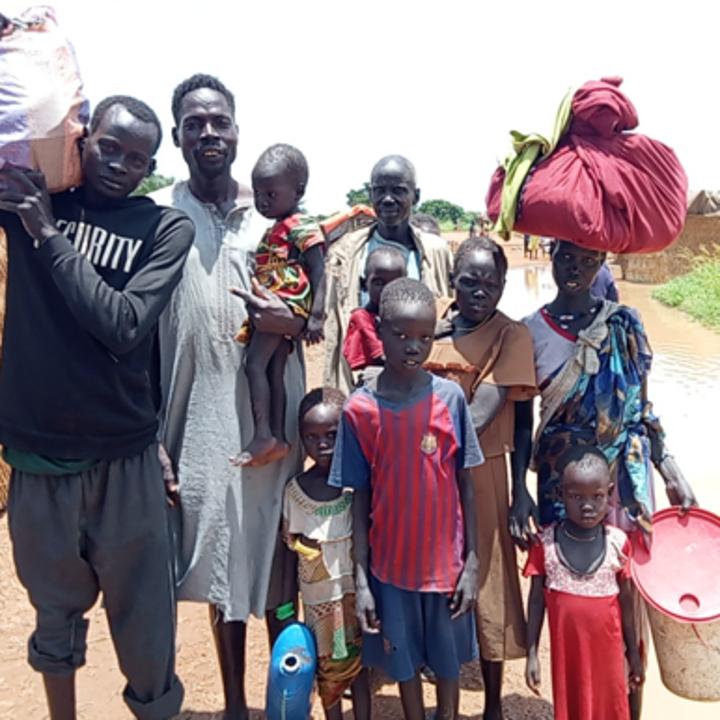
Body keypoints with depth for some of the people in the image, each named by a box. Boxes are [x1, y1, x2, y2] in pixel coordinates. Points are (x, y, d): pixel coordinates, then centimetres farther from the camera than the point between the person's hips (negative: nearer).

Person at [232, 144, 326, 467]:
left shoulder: (302, 227, -6)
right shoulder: (275, 230, 23)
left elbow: (318, 274, -14)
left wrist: (316, 316, -23)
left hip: (286, 306, -10)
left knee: (254, 364, -17)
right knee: (274, 372, 7)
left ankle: (263, 436, -16)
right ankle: (278, 438, 10)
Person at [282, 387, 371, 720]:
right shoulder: (294, 490, -9)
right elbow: (289, 543, 0)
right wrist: (285, 604, 2)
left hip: (356, 587, 0)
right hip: (319, 595, 1)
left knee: (359, 663, 13)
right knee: (329, 667, 14)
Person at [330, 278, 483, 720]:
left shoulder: (450, 397, -11)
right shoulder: (360, 409, -12)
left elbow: (465, 484, -4)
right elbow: (359, 498, -5)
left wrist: (473, 562, -3)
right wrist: (360, 579, -4)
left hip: (447, 560, 0)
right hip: (391, 563, 0)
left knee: (448, 662, 19)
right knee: (404, 663, 19)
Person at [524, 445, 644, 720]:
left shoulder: (618, 542, -8)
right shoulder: (546, 543, -10)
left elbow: (625, 599, 2)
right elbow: (537, 598, -2)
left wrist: (633, 652, 8)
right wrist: (532, 653, -1)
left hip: (607, 650, 1)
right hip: (566, 651, 0)